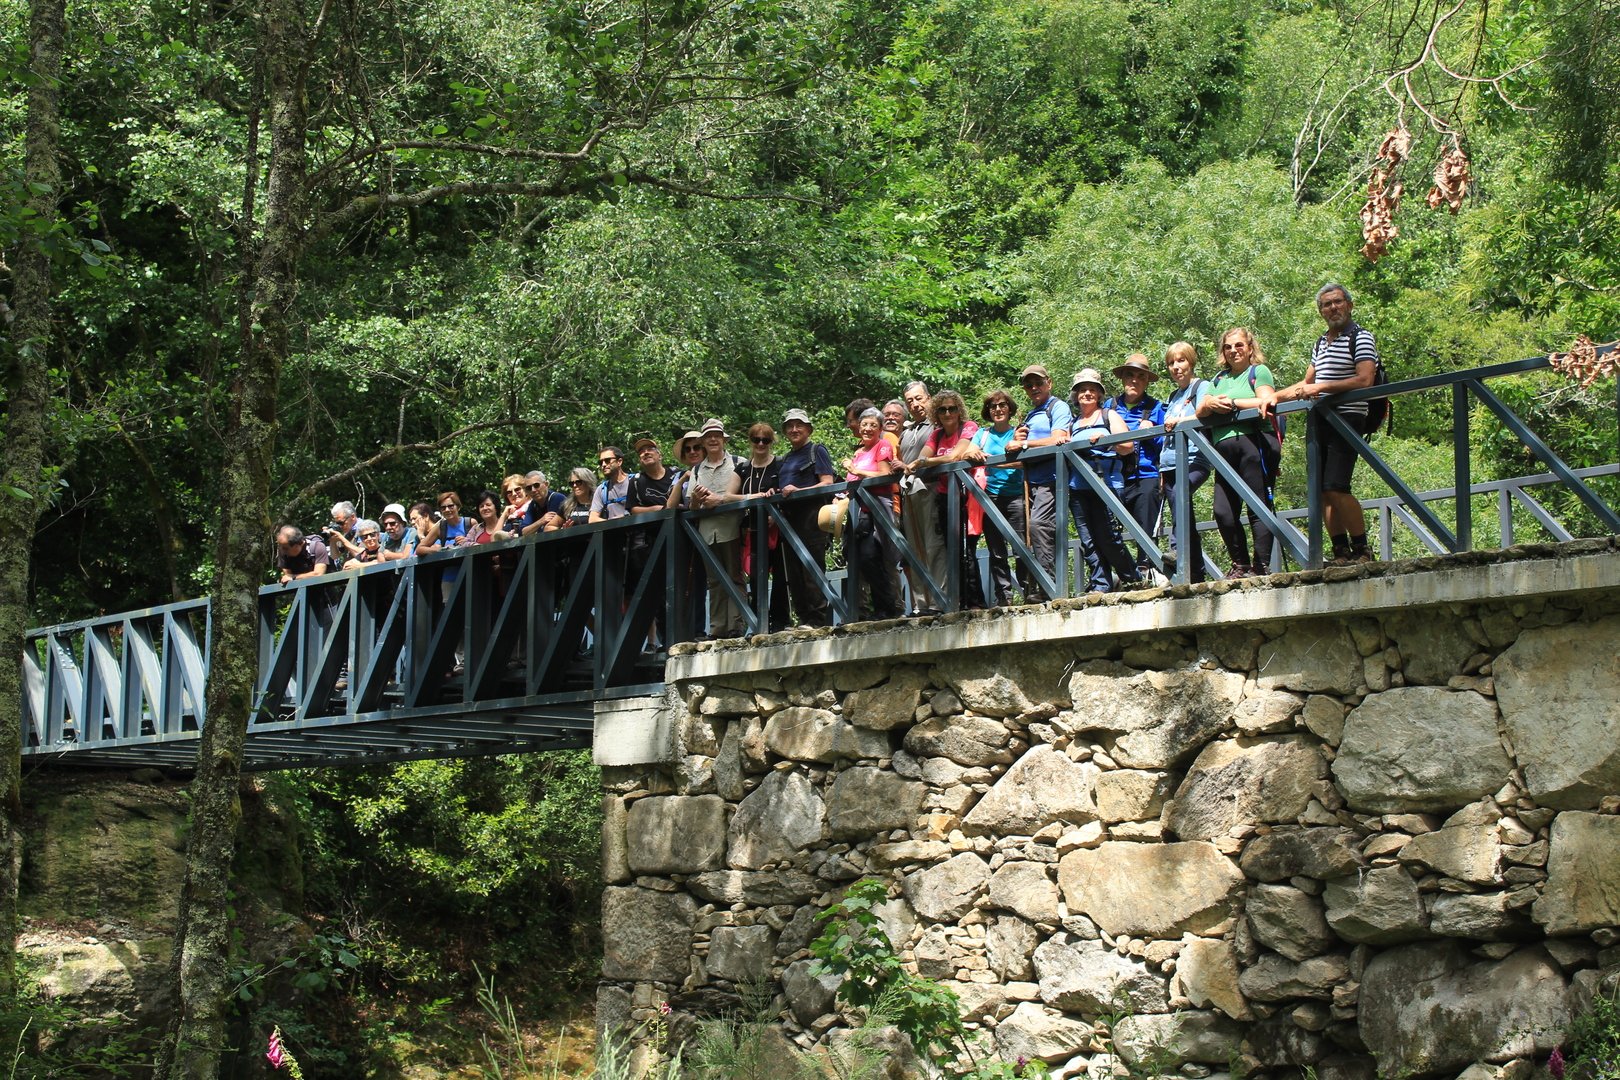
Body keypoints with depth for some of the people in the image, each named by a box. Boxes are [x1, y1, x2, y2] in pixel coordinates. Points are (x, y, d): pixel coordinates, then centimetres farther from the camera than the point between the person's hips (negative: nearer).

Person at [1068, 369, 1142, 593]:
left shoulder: (1109, 416, 9)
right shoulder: (1073, 424, 22)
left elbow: (1128, 446, -2)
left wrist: (1105, 440, -18)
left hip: (1106, 483, -5)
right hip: (1078, 487, 5)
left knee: (1107, 536, -9)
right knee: (1088, 540, -2)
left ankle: (1133, 579, 7)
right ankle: (1099, 585, 0)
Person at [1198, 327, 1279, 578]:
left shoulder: (1258, 371, 9)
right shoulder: (1219, 379, 27)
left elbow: (1266, 401, -9)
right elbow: (1200, 413, 19)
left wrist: (1231, 403, -4)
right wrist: (1209, 404, -4)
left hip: (1254, 441, -6)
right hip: (1225, 450, 6)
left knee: (1258, 509, -8)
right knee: (1223, 513, -3)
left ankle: (1261, 567, -8)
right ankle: (1240, 565, 8)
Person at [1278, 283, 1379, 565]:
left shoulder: (1360, 338, -3)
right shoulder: (1320, 343, 22)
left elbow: (1365, 381, -15)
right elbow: (1306, 384, 30)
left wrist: (1321, 387, -19)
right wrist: (1273, 397, 19)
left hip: (1347, 418, -8)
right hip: (1319, 420, 8)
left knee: (1336, 487, -17)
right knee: (1322, 489, 1)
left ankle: (1362, 550, -9)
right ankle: (1341, 553, 3)